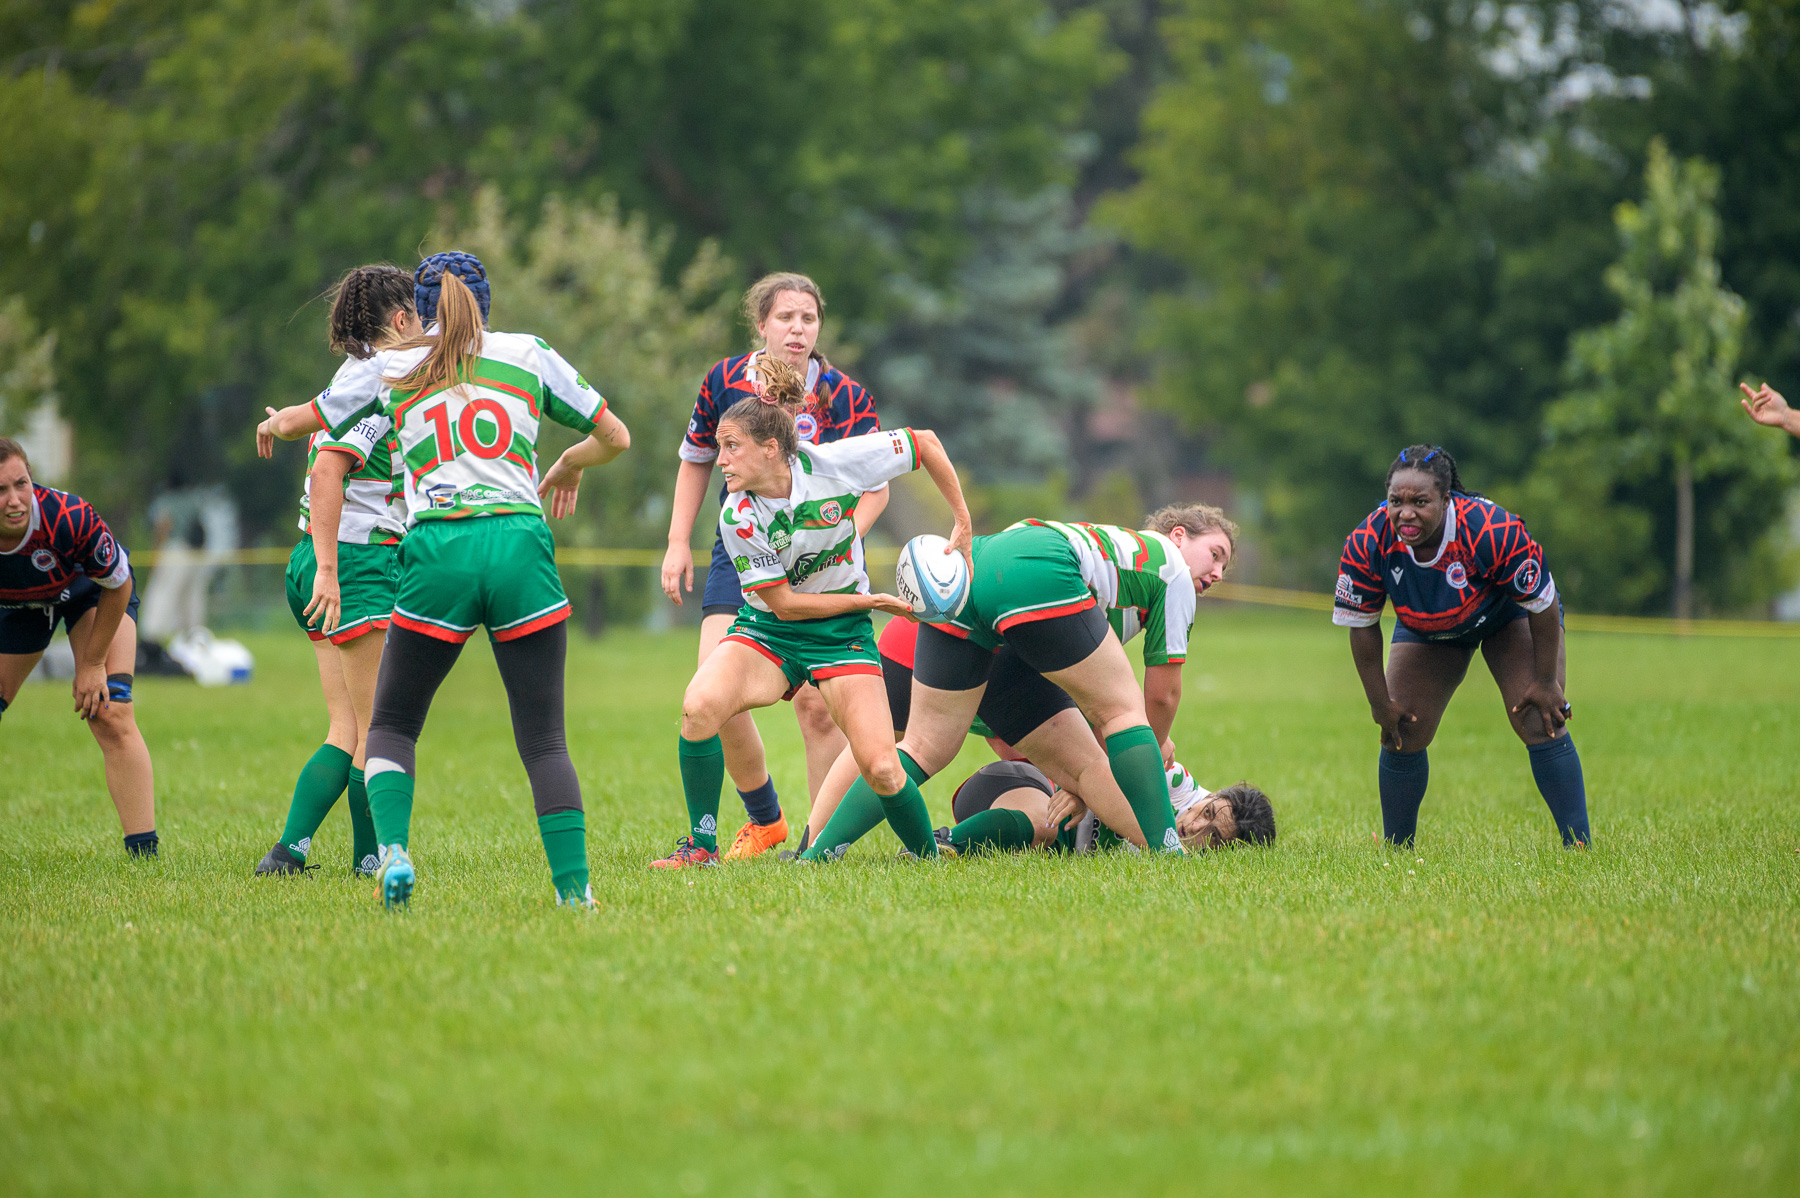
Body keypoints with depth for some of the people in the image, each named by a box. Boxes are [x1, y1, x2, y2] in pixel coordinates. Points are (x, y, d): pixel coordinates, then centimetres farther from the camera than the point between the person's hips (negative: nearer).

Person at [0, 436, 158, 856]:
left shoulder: (71, 519, -41)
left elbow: (118, 587, -20)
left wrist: (92, 664, -14)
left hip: (91, 592, -3)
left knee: (110, 717, -19)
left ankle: (144, 855, -19)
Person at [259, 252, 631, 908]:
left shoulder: (387, 368, 13)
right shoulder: (528, 354, 14)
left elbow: (293, 423, 26)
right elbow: (615, 436, 21)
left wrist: (272, 423, 50)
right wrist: (567, 466, 41)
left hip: (436, 554, 0)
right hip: (520, 546, 0)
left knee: (392, 725, 14)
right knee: (544, 740, 5)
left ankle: (393, 851, -8)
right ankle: (574, 888, -4)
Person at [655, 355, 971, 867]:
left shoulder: (835, 462, -20)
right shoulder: (738, 517, -18)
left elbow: (926, 444, -5)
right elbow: (783, 603, -13)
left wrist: (963, 526, -2)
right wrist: (871, 600, -13)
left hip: (842, 633, 0)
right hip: (767, 631, 0)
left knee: (881, 769, -15)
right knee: (699, 707, -28)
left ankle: (928, 855, 13)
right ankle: (701, 845, -12)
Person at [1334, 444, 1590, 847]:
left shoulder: (1493, 531, -41)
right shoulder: (1368, 543, -32)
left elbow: (1542, 604, -25)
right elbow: (1361, 625, -15)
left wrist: (1546, 682, -18)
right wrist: (1380, 702, -11)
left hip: (1508, 617, -3)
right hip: (1426, 631, 3)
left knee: (1540, 723, -17)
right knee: (1402, 734, -4)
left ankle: (1579, 847, -12)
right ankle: (1395, 849, 13)